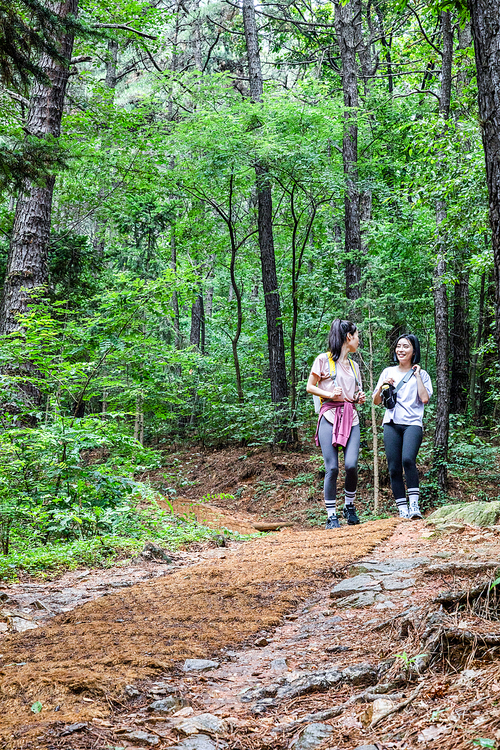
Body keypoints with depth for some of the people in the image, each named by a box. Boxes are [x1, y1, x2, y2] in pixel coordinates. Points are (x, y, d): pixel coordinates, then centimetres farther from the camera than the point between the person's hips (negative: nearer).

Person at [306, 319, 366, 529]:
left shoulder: (353, 365, 19)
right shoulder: (324, 360, 2)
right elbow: (310, 387, 2)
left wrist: (359, 398, 5)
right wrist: (330, 394, -13)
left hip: (351, 417, 4)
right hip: (329, 415, -4)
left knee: (351, 465, -12)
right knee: (332, 468, -8)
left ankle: (349, 506, 11)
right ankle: (331, 516, 1)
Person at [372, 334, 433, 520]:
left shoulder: (421, 374, 11)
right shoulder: (388, 372, 17)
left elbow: (425, 399, -4)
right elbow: (376, 401, 18)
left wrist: (417, 375, 0)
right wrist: (382, 386, -1)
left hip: (412, 423, -3)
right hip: (392, 424, 3)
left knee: (408, 460, -26)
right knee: (394, 468, -4)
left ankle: (414, 504, -19)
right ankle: (402, 510, 3)